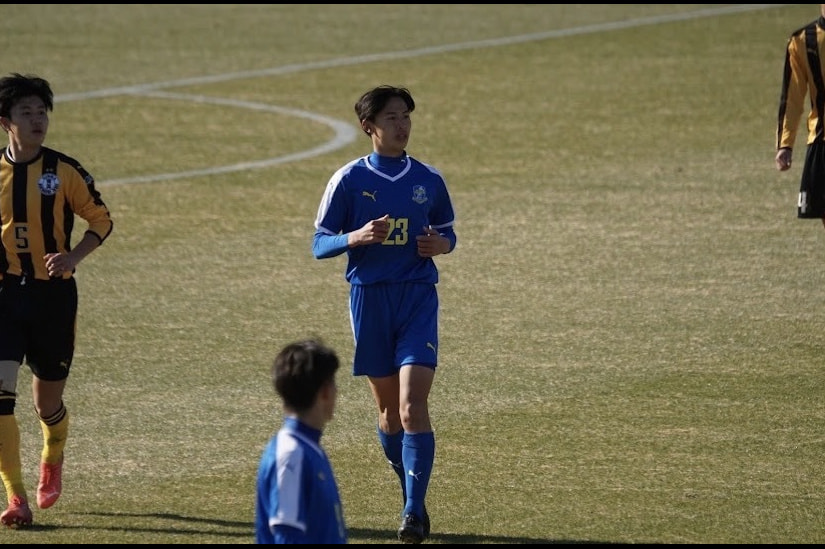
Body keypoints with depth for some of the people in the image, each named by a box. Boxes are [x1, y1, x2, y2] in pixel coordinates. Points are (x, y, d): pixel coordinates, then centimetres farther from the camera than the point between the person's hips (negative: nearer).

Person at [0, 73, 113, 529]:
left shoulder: (64, 172, -4)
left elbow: (101, 220, 3)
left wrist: (73, 257, -13)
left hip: (53, 293, -1)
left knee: (47, 400, 10)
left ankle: (52, 459, 46)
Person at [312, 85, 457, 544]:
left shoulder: (428, 180, 5)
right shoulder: (349, 180, -1)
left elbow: (446, 231, 18)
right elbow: (320, 244, 1)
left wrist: (441, 244, -6)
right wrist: (356, 237, -18)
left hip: (418, 298, -1)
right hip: (369, 296, 1)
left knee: (412, 405, -13)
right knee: (389, 408, 10)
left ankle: (415, 512, -14)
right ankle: (412, 495, 28)